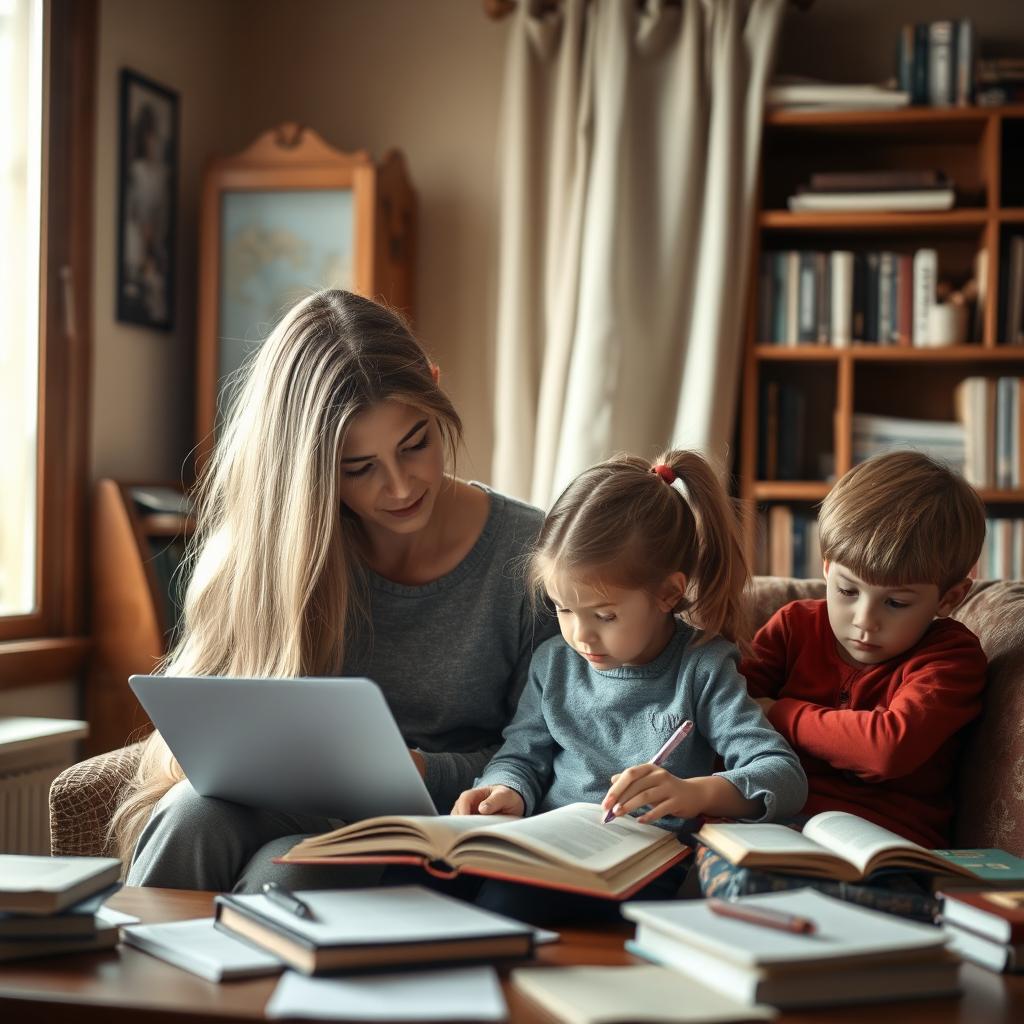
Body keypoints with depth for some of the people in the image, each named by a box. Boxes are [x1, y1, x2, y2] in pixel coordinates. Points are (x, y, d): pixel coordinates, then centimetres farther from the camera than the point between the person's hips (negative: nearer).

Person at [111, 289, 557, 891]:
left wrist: (423, 772, -20)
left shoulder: (529, 557, -6)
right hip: (292, 818, 2)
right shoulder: (275, 548, 1)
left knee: (286, 873, -33)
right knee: (199, 810, -32)